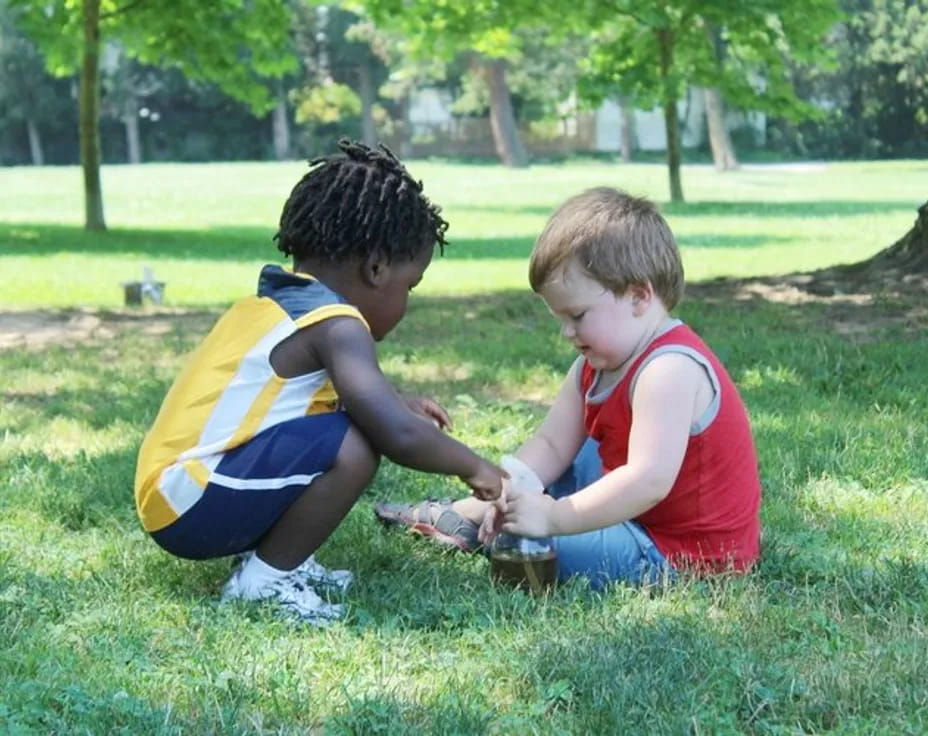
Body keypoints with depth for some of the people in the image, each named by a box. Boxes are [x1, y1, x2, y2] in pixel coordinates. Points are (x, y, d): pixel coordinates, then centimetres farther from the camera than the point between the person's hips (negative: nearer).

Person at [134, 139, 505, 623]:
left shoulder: (272, 303, 15)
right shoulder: (335, 325, -13)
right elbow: (398, 437, -22)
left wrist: (394, 403, 27)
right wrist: (473, 466, -5)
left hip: (167, 493, 10)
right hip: (190, 507, -10)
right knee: (353, 448, -23)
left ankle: (275, 556, 11)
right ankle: (264, 581, -6)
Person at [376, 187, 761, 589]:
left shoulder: (669, 369, -27)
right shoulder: (595, 366, 6)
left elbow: (649, 481, -34)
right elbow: (550, 444, 4)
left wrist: (553, 518, -33)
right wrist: (507, 490, -15)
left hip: (676, 553, -10)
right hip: (646, 521, 10)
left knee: (526, 541, -16)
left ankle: (466, 522, 12)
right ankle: (468, 511, 18)